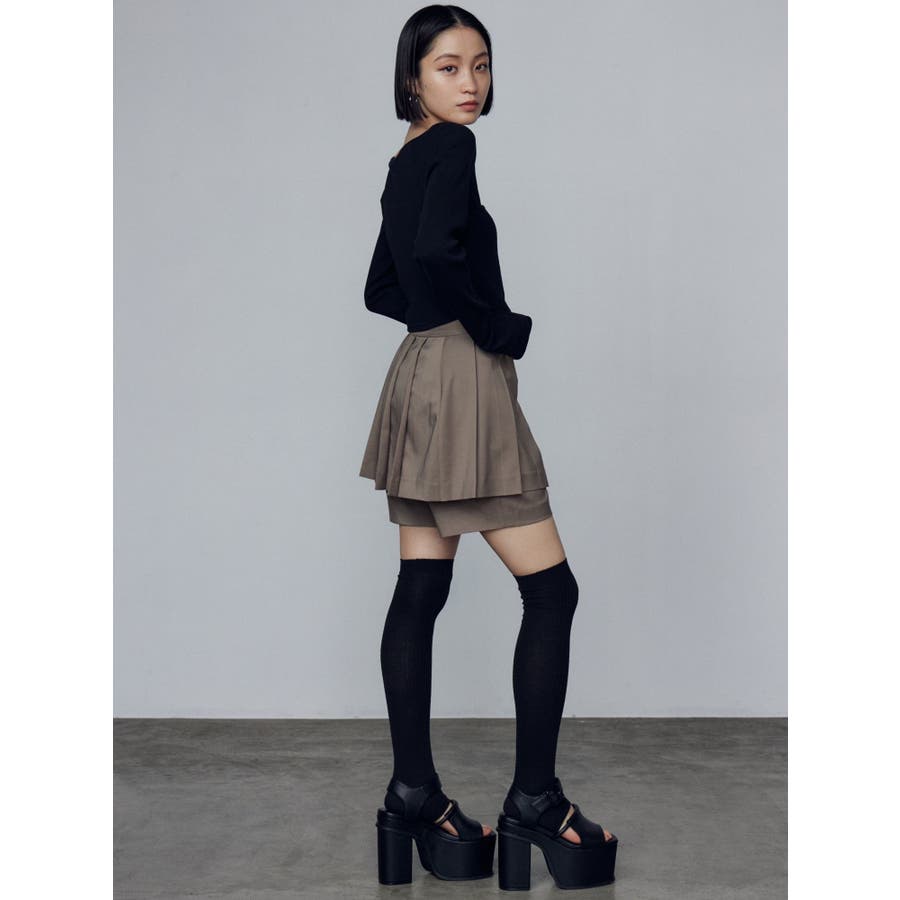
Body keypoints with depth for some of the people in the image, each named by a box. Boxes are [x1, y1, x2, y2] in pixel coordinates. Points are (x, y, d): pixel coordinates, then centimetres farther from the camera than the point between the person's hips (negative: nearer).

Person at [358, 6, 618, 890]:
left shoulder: (404, 164, 17)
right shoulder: (452, 147, -10)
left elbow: (383, 289, 22)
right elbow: (437, 247, -28)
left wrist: (442, 315, 9)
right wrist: (500, 325, -14)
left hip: (418, 372, 9)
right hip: (466, 380, -9)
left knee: (420, 589, 8)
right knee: (551, 589, -4)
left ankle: (413, 793, 13)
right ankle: (534, 801, 1)